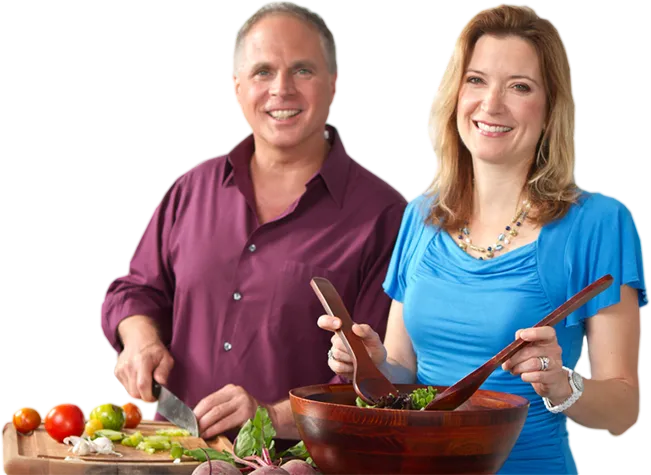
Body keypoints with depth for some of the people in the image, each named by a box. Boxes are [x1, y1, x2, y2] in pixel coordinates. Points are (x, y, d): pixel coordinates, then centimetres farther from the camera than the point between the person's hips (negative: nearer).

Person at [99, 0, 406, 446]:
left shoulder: (380, 215, -3)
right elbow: (137, 289, 26)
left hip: (295, 459, -5)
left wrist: (277, 417, -19)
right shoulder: (193, 190, 14)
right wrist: (141, 339, 5)